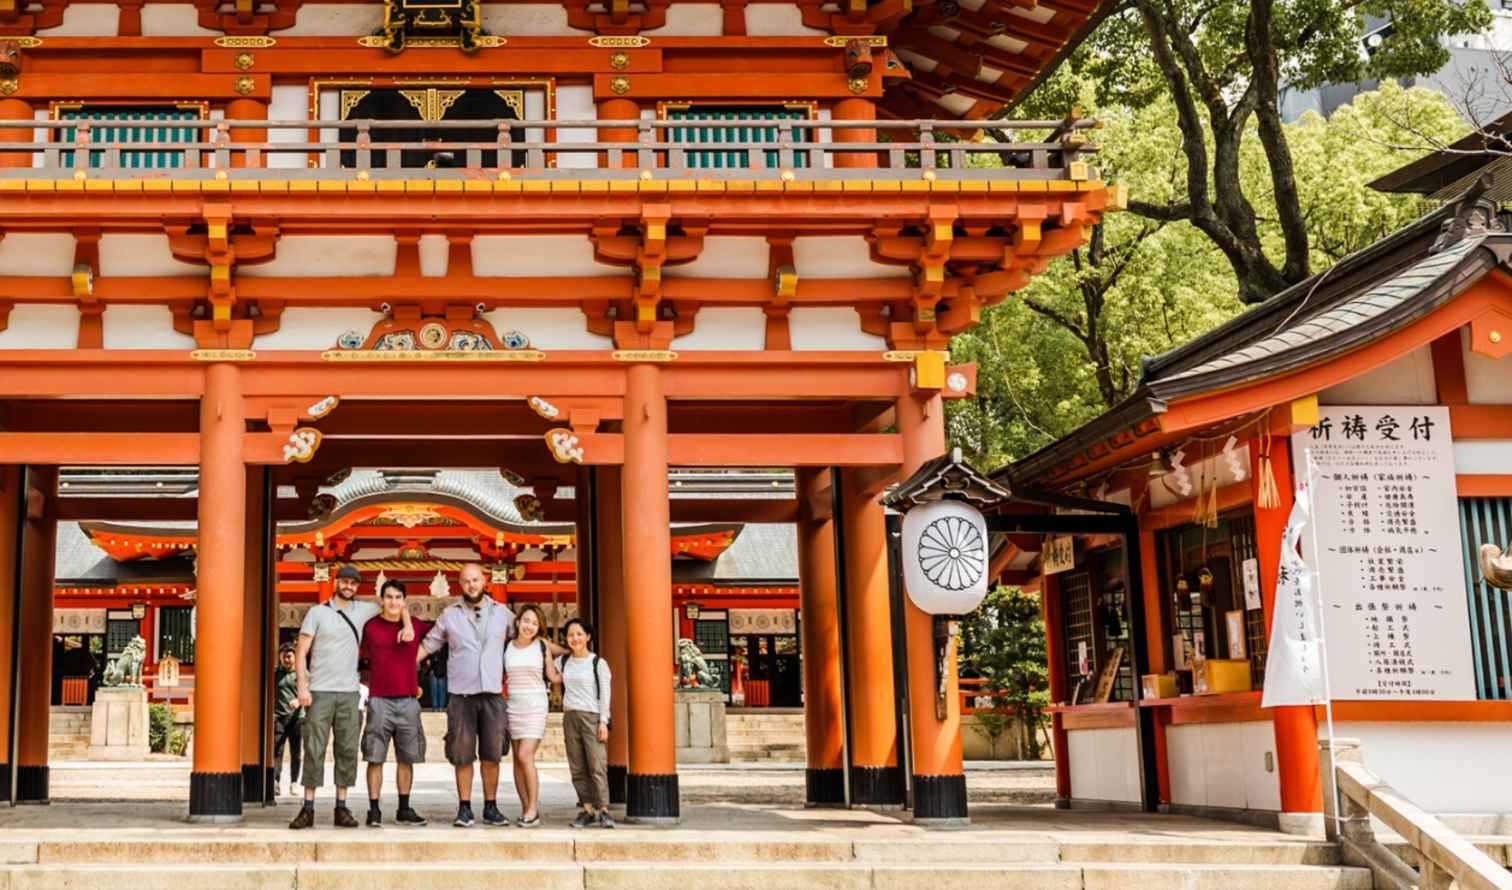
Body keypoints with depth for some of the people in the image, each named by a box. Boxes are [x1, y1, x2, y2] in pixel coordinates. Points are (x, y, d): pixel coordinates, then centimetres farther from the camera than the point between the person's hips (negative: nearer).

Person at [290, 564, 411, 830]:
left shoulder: (362, 611, 10)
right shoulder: (317, 613, 2)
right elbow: (301, 652, 0)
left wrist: (408, 625, 3)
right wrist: (302, 686, -10)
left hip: (349, 692, 3)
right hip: (320, 691, -3)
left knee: (347, 750, 3)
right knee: (314, 750, -4)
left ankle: (342, 808, 8)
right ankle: (308, 809, -1)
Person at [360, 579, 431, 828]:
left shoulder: (417, 626, 6)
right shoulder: (370, 627, 0)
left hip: (408, 701, 3)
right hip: (379, 701, -2)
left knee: (406, 758, 7)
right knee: (375, 758, -2)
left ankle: (404, 810, 15)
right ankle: (374, 810, 3)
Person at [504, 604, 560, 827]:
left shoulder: (542, 646, 1)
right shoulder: (507, 647, 6)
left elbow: (552, 676, 8)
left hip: (535, 706, -3)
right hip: (513, 706, 3)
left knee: (525, 755, -14)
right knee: (518, 759, 3)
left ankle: (533, 809, -9)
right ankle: (526, 808, 9)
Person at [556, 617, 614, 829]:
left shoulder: (598, 663, 1)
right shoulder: (562, 662, 13)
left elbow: (604, 694, -2)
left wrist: (603, 722, -8)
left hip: (592, 716, -4)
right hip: (570, 717, 4)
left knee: (597, 765, -12)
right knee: (577, 768, 1)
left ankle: (603, 810, -11)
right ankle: (588, 810, 4)